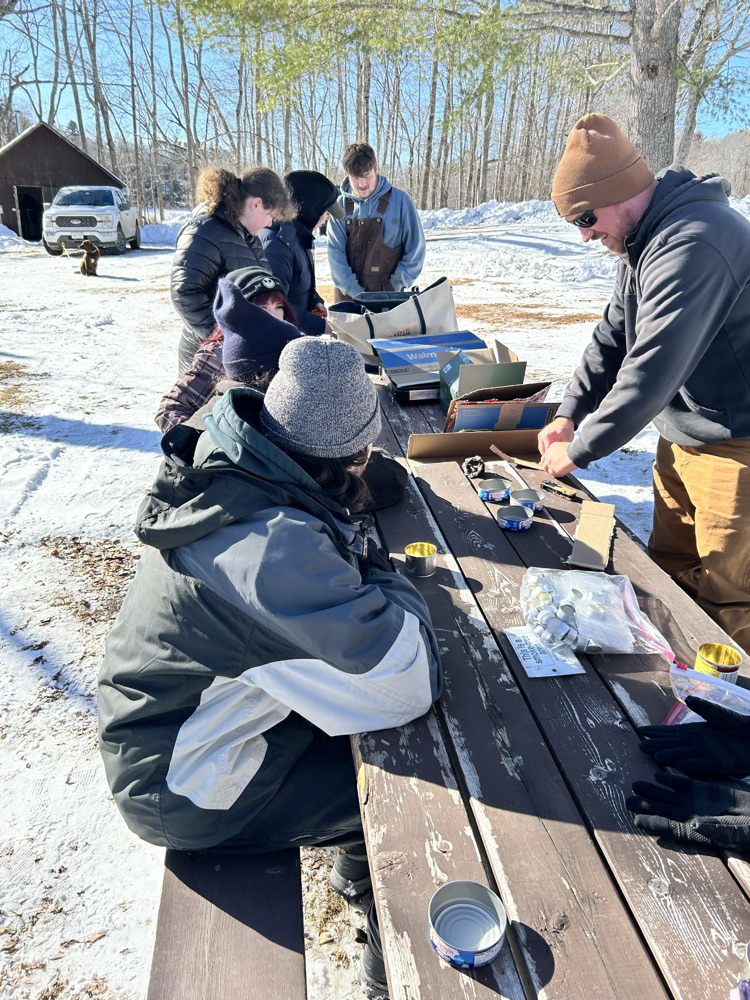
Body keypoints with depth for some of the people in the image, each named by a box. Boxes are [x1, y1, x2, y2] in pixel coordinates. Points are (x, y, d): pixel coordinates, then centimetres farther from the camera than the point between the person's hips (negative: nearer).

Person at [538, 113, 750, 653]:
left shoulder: (692, 243, -27)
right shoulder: (643, 237, 7)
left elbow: (651, 371, -30)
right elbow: (614, 335, 11)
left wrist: (578, 451, -20)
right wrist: (569, 413, 2)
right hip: (682, 435, 10)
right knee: (668, 572, 18)